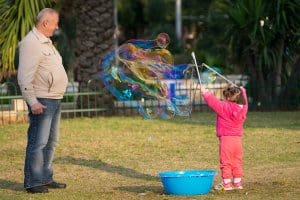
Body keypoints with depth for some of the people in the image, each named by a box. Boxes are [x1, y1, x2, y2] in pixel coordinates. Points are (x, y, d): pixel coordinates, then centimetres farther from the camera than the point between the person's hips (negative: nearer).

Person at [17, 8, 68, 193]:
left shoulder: (46, 42, 18)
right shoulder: (31, 43, -13)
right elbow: (25, 77, -19)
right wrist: (32, 102, -24)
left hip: (55, 100, 10)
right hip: (42, 101, -10)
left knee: (51, 141, 14)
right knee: (38, 142, -9)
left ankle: (46, 178, 22)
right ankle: (33, 182, -6)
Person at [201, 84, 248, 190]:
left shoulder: (224, 107, -15)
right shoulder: (243, 107, 4)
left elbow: (213, 101, -9)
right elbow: (243, 100, 26)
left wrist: (205, 92, 6)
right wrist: (242, 91, 45)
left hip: (226, 139, -6)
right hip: (238, 139, 6)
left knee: (226, 162, 0)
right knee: (237, 162, 12)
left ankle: (227, 183, 0)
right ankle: (237, 182, 15)